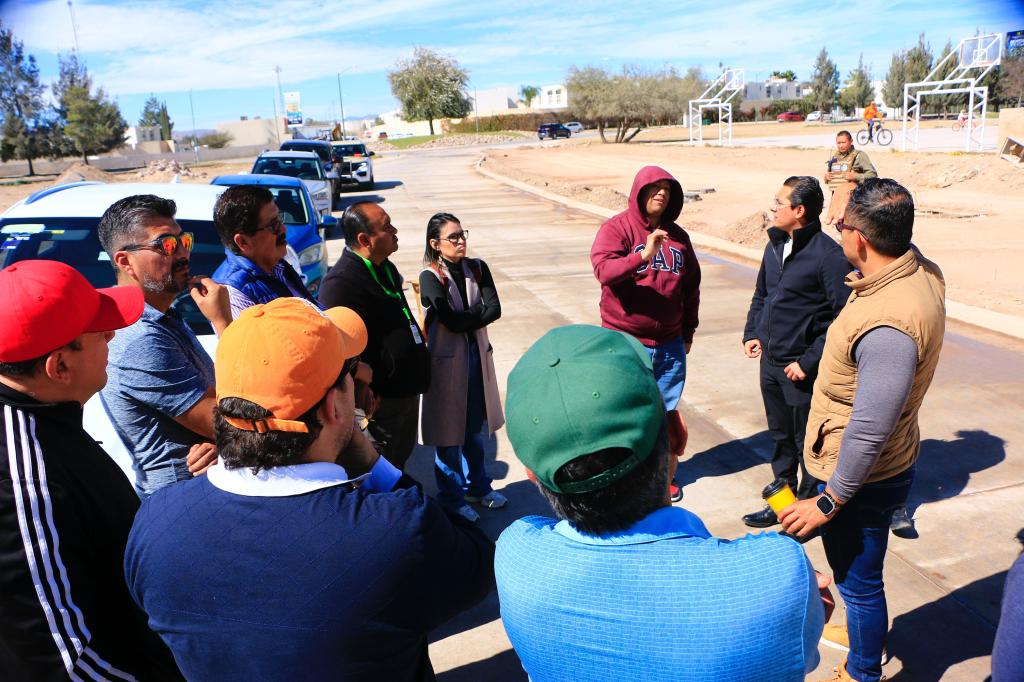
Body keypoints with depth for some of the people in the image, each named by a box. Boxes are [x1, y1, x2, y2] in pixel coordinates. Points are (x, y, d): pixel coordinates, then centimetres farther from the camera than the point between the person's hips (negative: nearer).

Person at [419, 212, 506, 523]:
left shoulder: (477, 268, 3)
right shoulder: (430, 276, -13)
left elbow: (495, 309, -8)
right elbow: (451, 320, -22)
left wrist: (464, 319, -18)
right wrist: (479, 313, -9)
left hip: (477, 354, 5)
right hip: (447, 358, -5)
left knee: (475, 428, 19)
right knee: (449, 432, 6)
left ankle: (477, 486, 37)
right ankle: (452, 498, 24)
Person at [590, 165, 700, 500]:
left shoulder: (677, 236, 8)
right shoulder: (616, 228, -8)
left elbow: (691, 287, 16)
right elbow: (603, 269, -25)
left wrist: (688, 332, 18)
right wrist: (643, 254, -38)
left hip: (670, 344, 5)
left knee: (665, 413, 15)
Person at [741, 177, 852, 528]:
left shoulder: (829, 256, -18)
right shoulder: (775, 245, 7)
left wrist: (809, 361, -19)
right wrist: (752, 333, 8)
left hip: (802, 370, -8)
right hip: (770, 363, 8)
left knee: (808, 445, 9)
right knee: (780, 438, 20)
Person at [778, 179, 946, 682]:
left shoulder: (887, 327, -35)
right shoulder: (924, 270, -6)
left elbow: (869, 431, -30)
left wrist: (828, 502, -20)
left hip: (862, 478, -10)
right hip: (889, 463, 10)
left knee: (859, 581, 13)